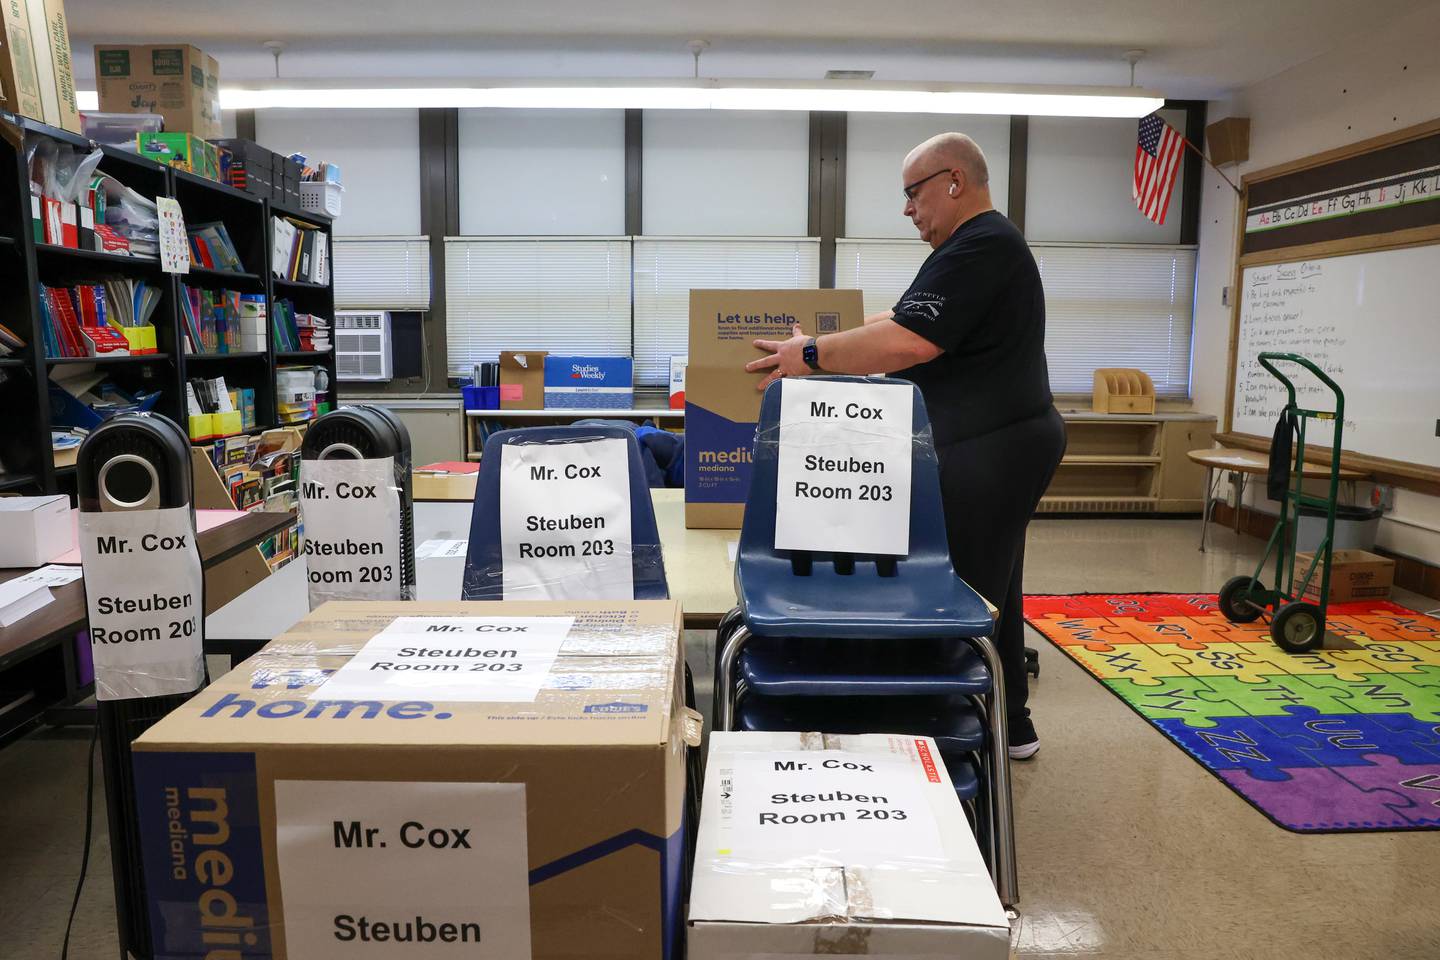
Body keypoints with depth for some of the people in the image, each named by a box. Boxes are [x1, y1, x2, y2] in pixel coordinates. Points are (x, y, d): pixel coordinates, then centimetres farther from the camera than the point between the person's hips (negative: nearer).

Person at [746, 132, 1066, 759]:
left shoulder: (978, 246, -16)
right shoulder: (989, 241, 20)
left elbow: (908, 341, -26)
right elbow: (904, 320, 22)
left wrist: (812, 356, -17)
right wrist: (824, 341, 16)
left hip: (989, 452, -11)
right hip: (1004, 442, 11)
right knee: (992, 591, 18)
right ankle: (1010, 725, 31)